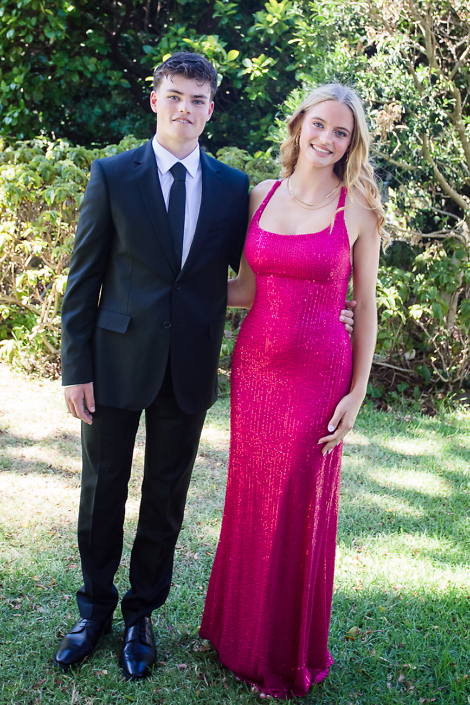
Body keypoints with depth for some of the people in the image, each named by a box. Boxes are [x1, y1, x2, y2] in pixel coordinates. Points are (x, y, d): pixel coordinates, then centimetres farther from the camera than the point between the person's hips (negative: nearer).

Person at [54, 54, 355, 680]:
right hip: (117, 361, -1)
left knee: (166, 496, 13)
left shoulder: (233, 187, 3)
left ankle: (142, 612, 33)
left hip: (190, 369, 1)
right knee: (103, 490, 11)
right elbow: (84, 278, -2)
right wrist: (76, 367, -6)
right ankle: (95, 608, 33)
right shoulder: (112, 175, -2)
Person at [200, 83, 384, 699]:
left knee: (301, 509, 8)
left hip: (319, 375, -3)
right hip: (255, 367, 4)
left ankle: (290, 652, 30)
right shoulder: (262, 195, 6)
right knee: (250, 502, 13)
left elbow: (366, 307, -2)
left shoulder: (358, 209, -4)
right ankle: (241, 631, 36)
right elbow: (249, 288, 12)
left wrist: (357, 393, -6)